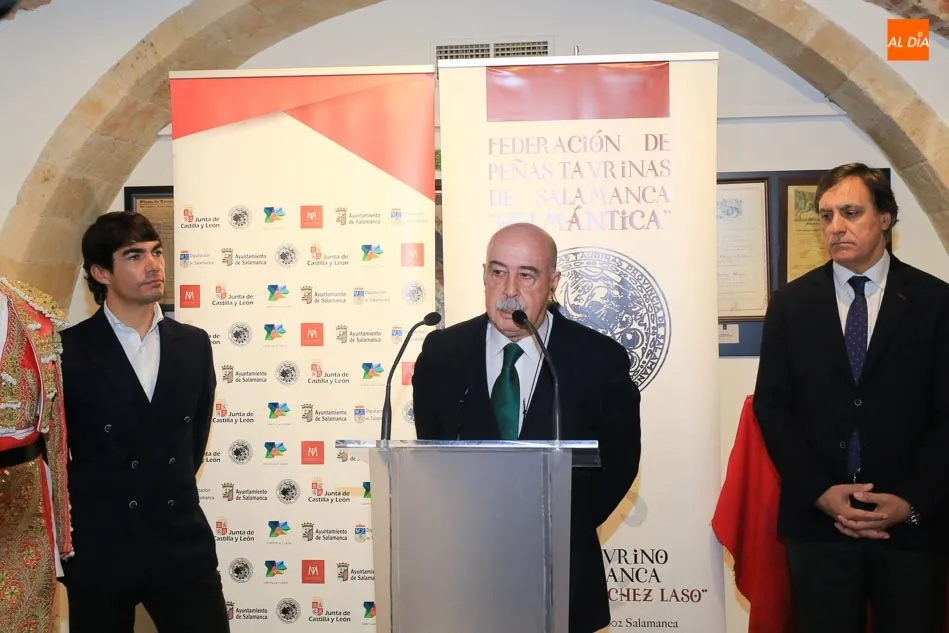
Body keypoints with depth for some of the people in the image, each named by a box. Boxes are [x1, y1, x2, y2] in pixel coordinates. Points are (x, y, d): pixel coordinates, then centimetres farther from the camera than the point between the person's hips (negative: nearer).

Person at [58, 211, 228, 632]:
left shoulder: (194, 344, 5)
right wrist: (78, 512, 6)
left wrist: (171, 491, 12)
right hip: (97, 549, -3)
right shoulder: (68, 349, -7)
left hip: (183, 544, 3)